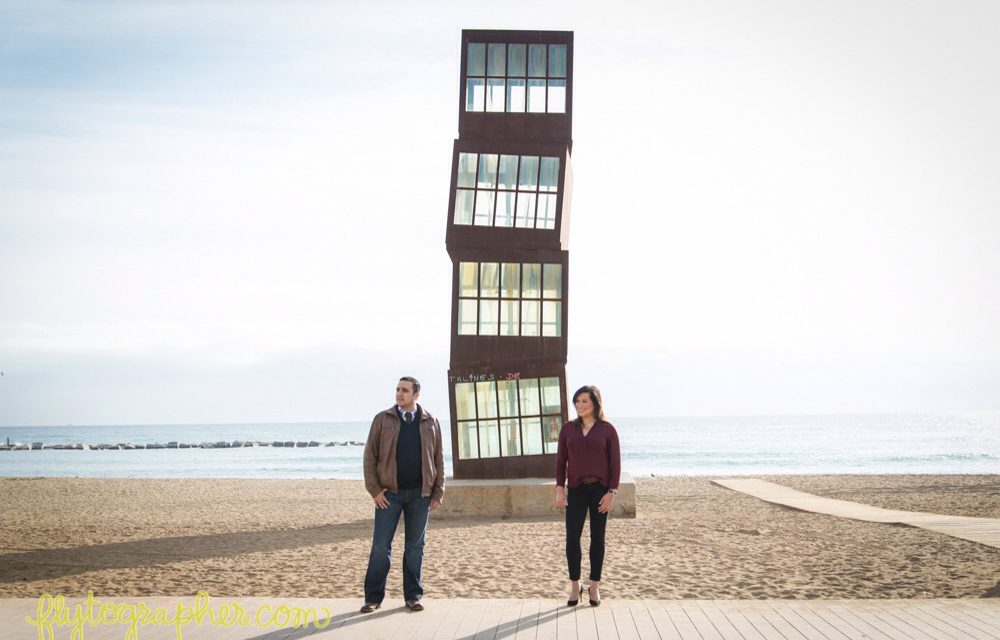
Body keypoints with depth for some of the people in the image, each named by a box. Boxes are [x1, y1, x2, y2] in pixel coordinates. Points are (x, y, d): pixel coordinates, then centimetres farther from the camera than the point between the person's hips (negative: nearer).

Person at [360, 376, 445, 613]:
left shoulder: (430, 422, 6)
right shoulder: (382, 419, 3)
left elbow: (438, 459, 7)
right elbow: (370, 456, 1)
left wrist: (438, 492, 1)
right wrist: (374, 490, -6)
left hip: (420, 494, 1)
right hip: (390, 493, -1)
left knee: (415, 546, 7)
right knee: (381, 545, -2)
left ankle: (413, 596, 16)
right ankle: (373, 597, 8)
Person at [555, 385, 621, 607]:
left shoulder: (607, 429, -2)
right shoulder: (568, 429, 5)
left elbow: (615, 463, -2)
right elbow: (560, 461, 7)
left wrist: (612, 492, -8)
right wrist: (559, 489, -1)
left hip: (600, 489, -1)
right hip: (576, 489, 2)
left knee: (597, 538, 6)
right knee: (572, 538, -4)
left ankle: (595, 586, 16)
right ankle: (575, 586, 10)